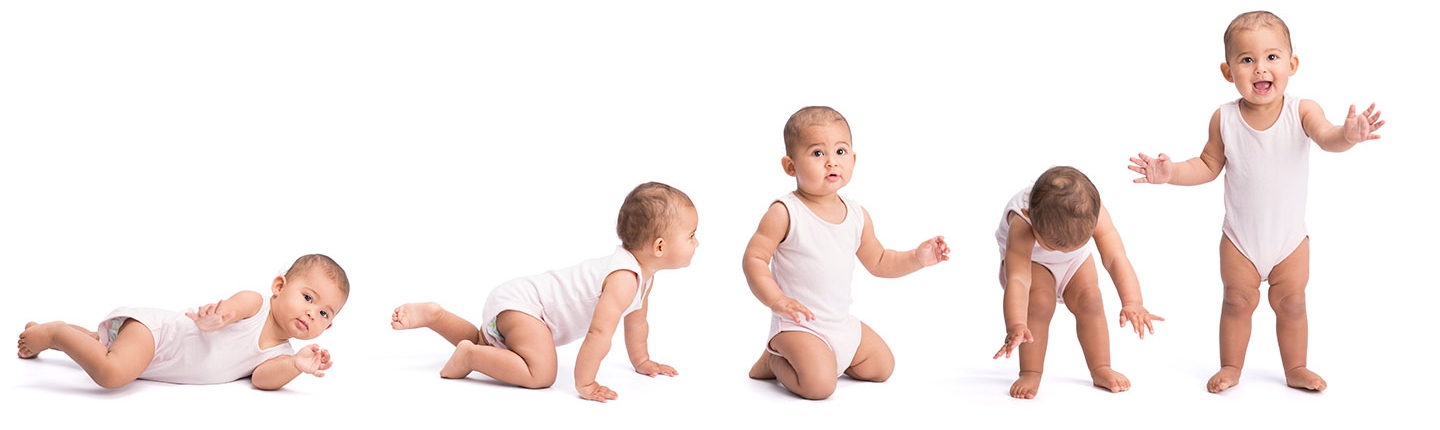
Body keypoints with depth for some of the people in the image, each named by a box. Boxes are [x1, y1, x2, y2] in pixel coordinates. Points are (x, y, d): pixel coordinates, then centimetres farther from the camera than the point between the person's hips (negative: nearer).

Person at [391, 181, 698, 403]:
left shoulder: (644, 274, 2)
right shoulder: (625, 278, -30)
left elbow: (636, 321, 21)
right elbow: (599, 332, -36)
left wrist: (641, 361, 26)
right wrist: (584, 384, -33)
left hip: (520, 297, 10)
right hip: (521, 302, -10)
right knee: (541, 373, -31)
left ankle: (434, 316, 28)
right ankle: (468, 356, -15)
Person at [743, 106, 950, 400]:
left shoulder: (857, 216, 4)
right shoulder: (784, 213, -16)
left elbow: (878, 262, 17)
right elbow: (754, 258, -16)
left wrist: (917, 258, 2)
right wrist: (776, 300, -29)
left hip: (843, 324, 7)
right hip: (798, 325, -7)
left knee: (882, 367, 14)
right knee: (818, 385, -27)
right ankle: (774, 362, 3)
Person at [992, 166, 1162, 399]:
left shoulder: (1095, 214, -37)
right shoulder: (1020, 225, -44)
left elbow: (1116, 258, -43)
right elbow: (1018, 279, -52)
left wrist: (1133, 303, -56)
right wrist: (1016, 326, -65)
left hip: (1077, 260, 3)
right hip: (1030, 261, -3)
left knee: (1090, 301, -14)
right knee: (1039, 303, -25)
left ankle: (1100, 370, 1)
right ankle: (1030, 374, -13)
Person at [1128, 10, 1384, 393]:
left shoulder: (1301, 111, -17)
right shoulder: (1225, 119, -12)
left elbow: (1327, 138, -35)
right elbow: (1208, 166, 1)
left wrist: (1347, 135, -58)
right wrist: (1170, 173, -14)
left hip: (1290, 237, 0)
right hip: (1240, 238, 0)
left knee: (1291, 304, 11)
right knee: (1237, 302, 10)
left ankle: (1295, 369, 28)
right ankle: (1231, 367, 27)